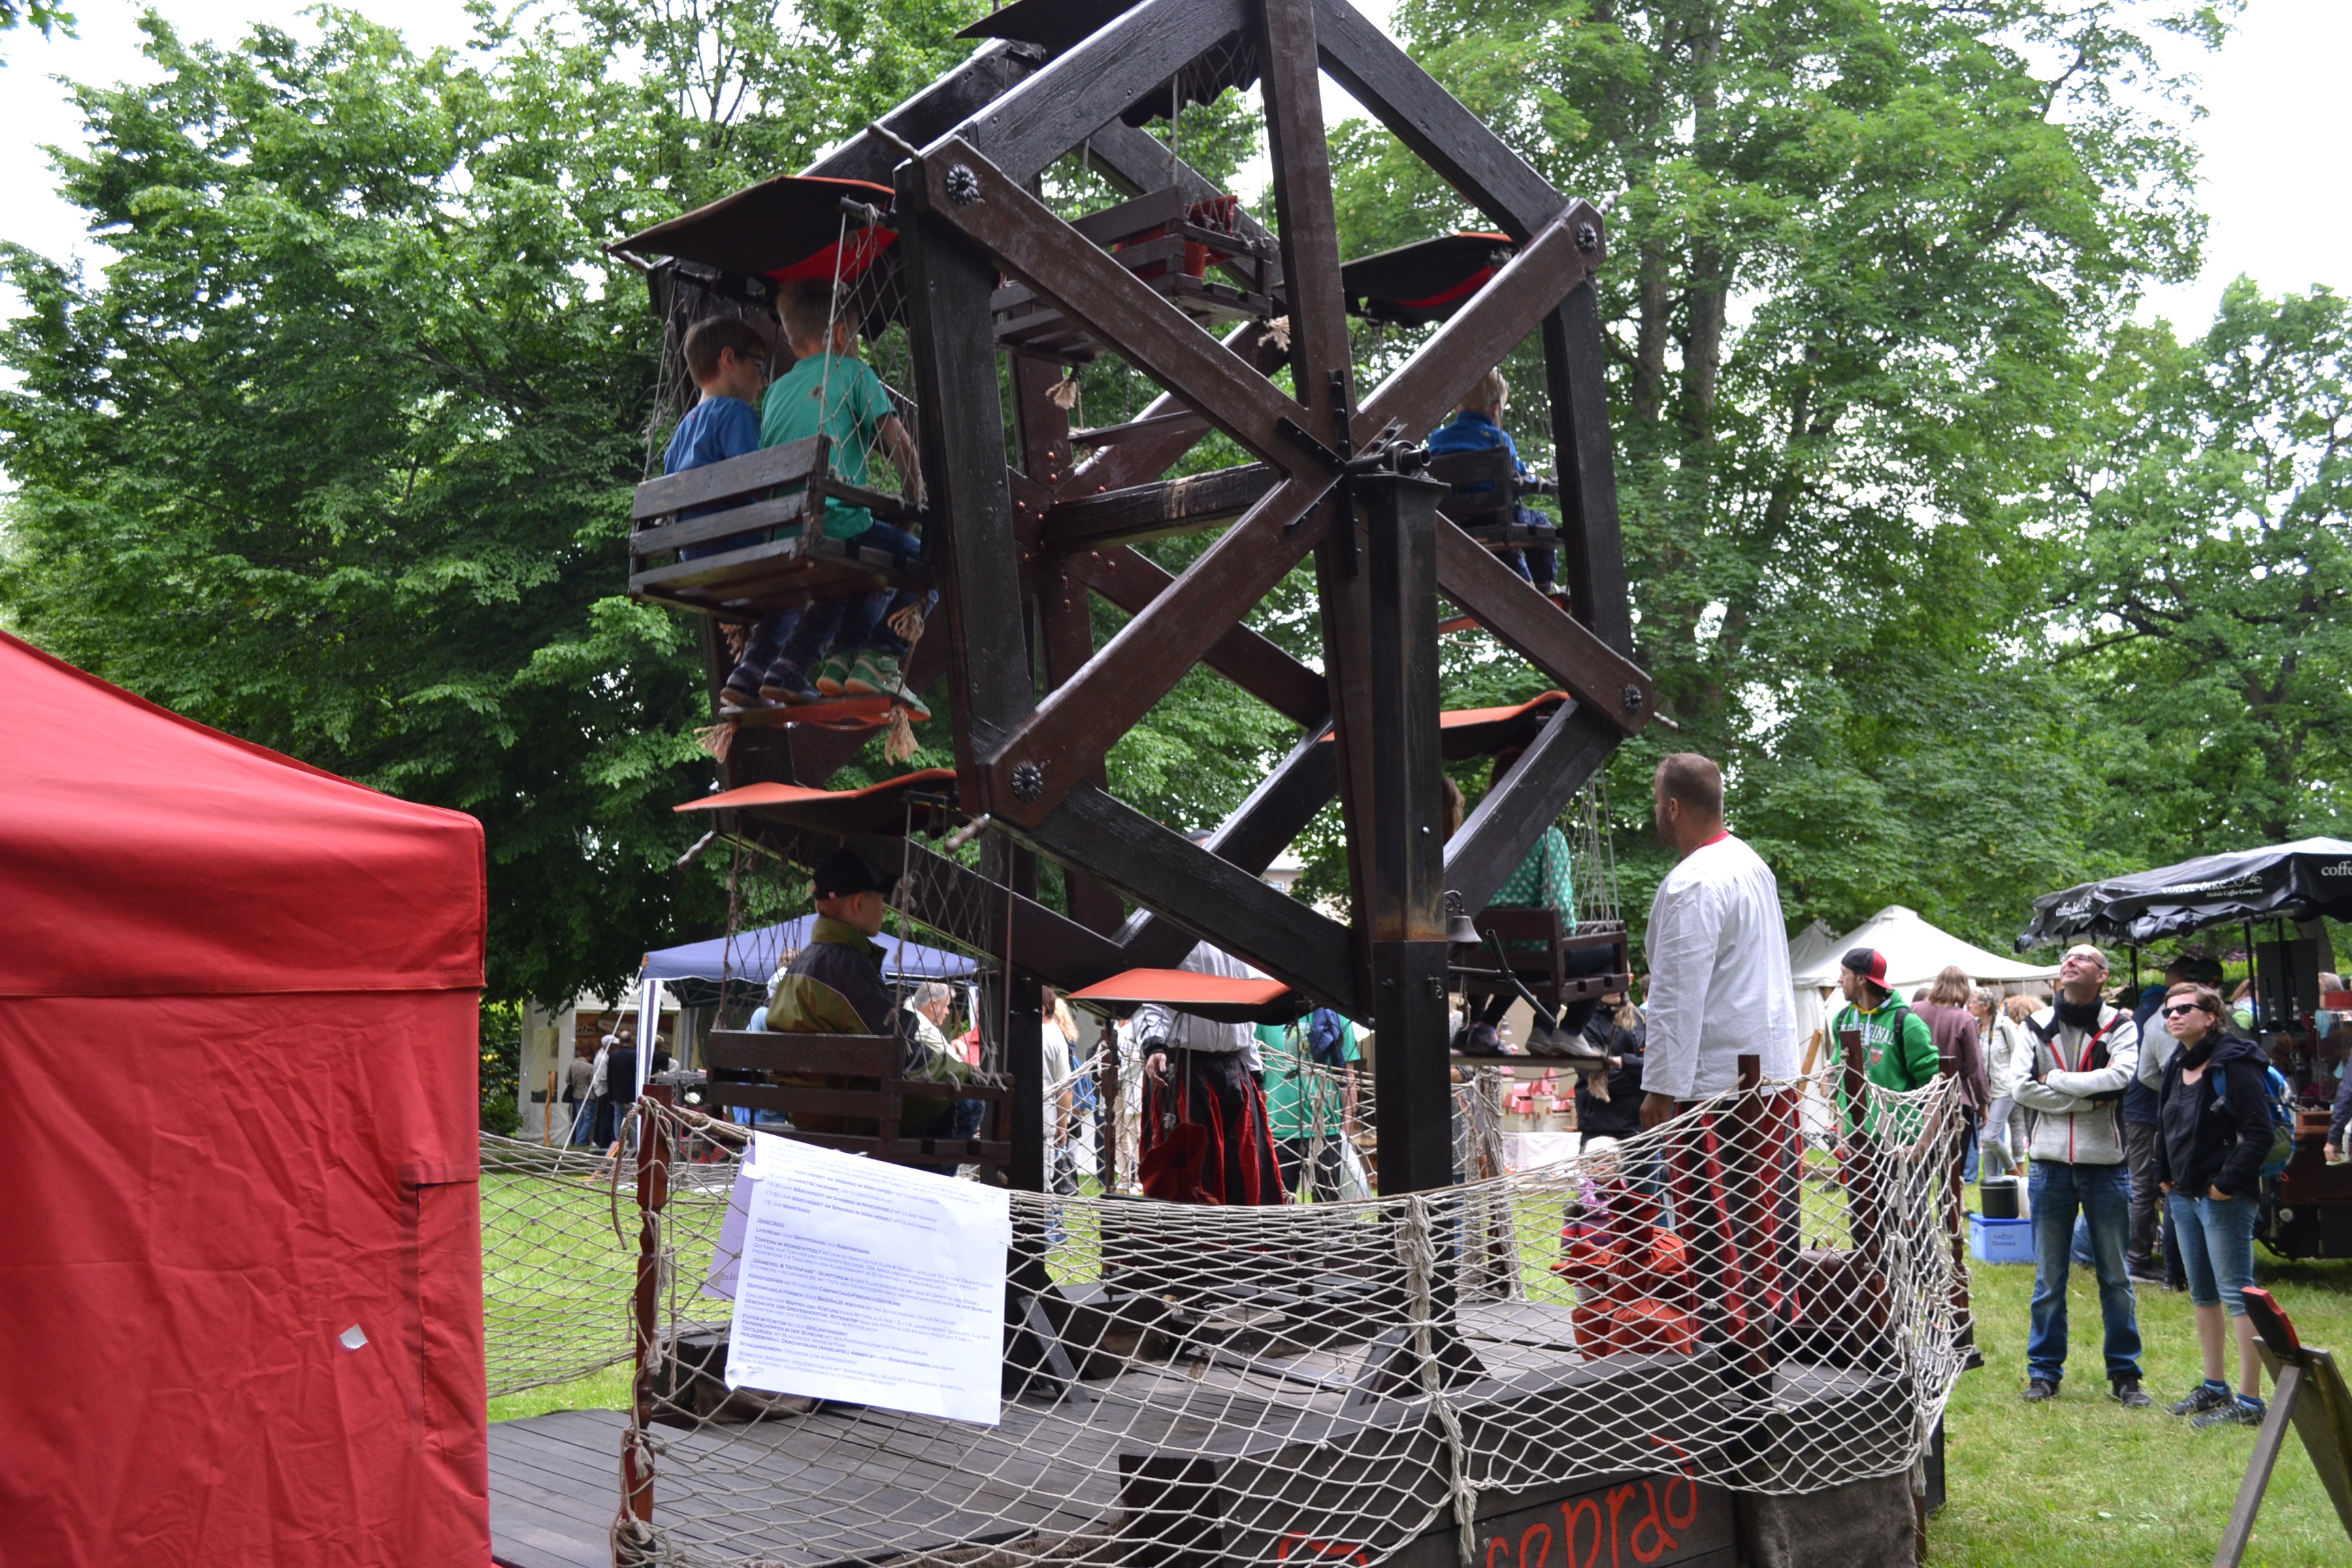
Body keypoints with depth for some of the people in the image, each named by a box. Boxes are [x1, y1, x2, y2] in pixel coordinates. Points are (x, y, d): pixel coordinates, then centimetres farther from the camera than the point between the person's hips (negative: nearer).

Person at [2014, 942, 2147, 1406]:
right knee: (2048, 1278, 8)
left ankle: (2125, 1374, 19)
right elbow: (2021, 1088, -8)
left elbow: (2118, 1077, -19)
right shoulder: (2037, 1026, 5)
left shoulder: (2119, 1025, 0)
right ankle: (2044, 1371, 17)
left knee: (2116, 1277, 8)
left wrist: (2053, 1079, -13)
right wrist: (2088, 1099, -14)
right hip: (2050, 1163, 1)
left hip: (2105, 1163, -1)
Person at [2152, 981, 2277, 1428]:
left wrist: (2227, 1183, -19)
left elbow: (2259, 1134, -19)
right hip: (2184, 1195, 9)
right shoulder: (2177, 1066, 12)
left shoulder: (2234, 1065, -14)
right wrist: (2164, 1176, 13)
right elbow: (2165, 1127, 23)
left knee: (2236, 1295, -6)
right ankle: (2214, 1386, 27)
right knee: (2202, 1294, 16)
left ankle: (2250, 1401, -2)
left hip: (2225, 1197, -9)